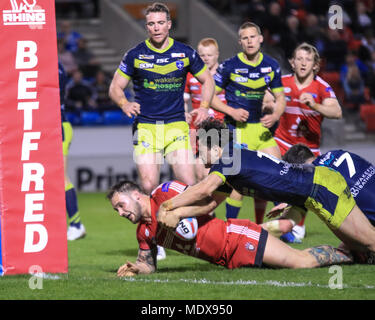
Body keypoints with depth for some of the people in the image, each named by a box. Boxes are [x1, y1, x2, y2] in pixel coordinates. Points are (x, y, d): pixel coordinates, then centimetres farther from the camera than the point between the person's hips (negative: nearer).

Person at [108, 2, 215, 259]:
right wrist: (124, 103, -14)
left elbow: (207, 80, 16)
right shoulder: (135, 55, 1)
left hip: (177, 126, 1)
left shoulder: (185, 53, 3)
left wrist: (204, 107, 0)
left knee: (188, 185, -9)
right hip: (146, 128, -1)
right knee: (149, 186, -11)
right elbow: (115, 87, 7)